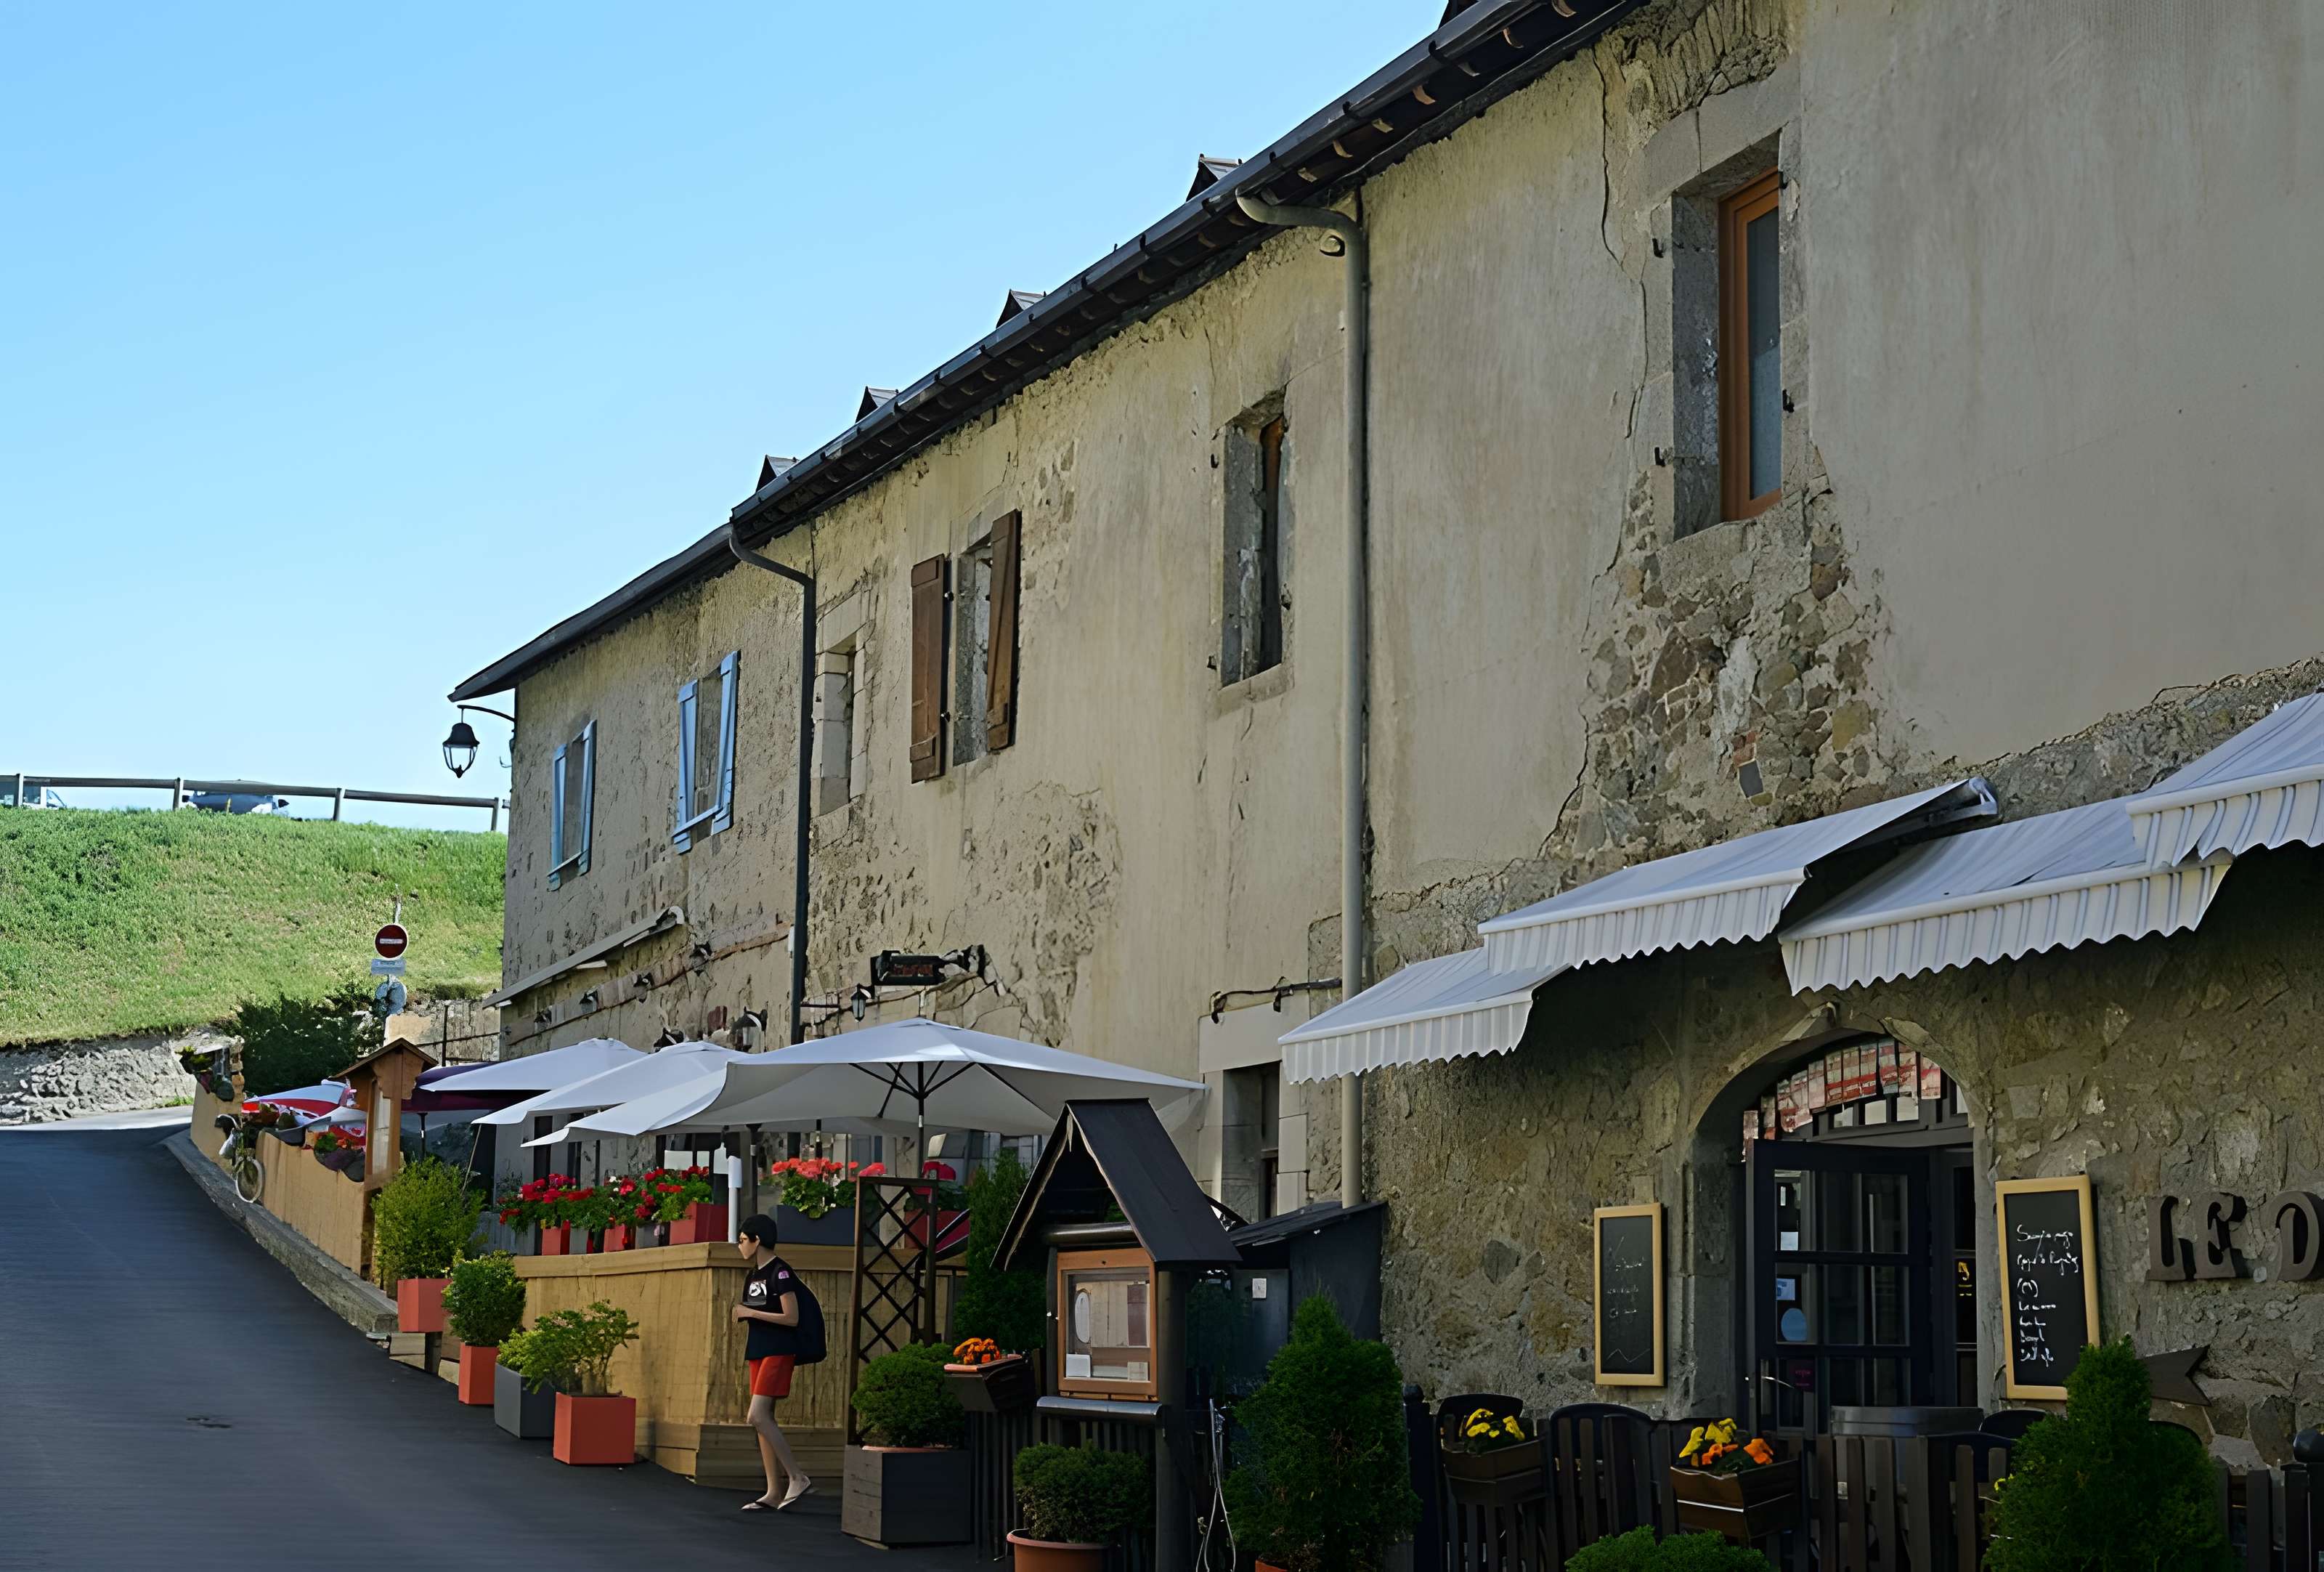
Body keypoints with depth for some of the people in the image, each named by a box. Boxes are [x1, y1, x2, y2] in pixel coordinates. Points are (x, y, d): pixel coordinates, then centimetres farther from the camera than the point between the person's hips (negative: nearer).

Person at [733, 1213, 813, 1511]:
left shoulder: (780, 1273, -11)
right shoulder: (753, 1276, 16)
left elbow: (791, 1318, -17)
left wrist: (750, 1313, -15)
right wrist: (742, 1315, 10)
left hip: (779, 1352, -10)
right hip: (759, 1351, 10)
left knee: (758, 1416, -17)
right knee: (763, 1420, 5)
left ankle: (799, 1479, -12)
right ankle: (773, 1495, 5)